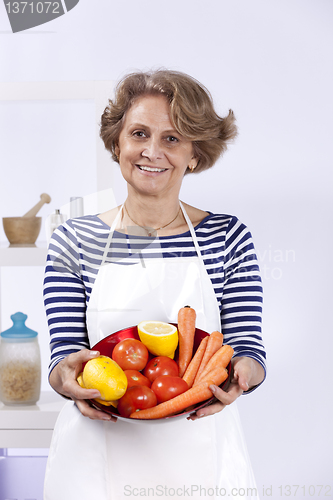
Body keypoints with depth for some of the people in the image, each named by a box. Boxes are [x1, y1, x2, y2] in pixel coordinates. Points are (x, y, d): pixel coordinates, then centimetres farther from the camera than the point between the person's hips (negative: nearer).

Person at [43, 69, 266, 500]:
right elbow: (64, 354, -4)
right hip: (97, 457, 0)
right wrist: (66, 376, -26)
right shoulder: (73, 241, -1)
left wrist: (243, 372, -26)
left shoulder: (228, 237, -1)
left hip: (199, 453, 1)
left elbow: (248, 348, -3)